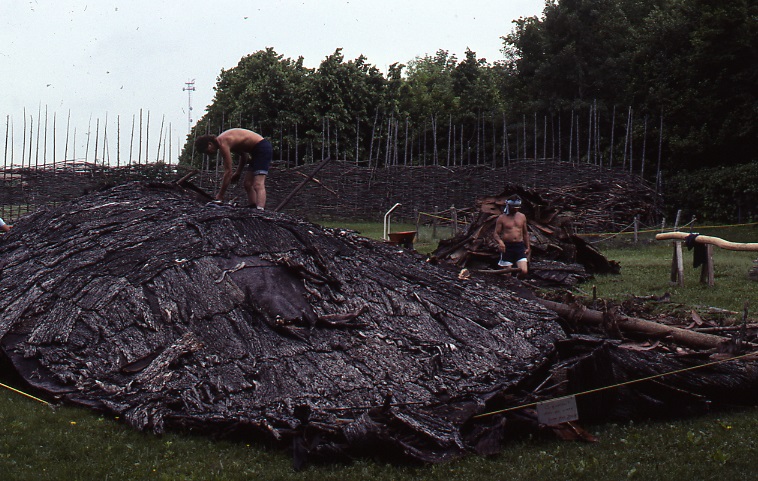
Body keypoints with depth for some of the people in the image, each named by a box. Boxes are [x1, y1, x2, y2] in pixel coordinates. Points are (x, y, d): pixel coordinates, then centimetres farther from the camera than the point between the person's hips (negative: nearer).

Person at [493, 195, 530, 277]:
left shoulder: (522, 217, 11)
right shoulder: (502, 218, 0)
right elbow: (496, 234, -2)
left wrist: (528, 247, 16)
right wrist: (500, 241, -23)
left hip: (520, 246, 3)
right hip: (507, 247, -3)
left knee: (524, 271, -12)